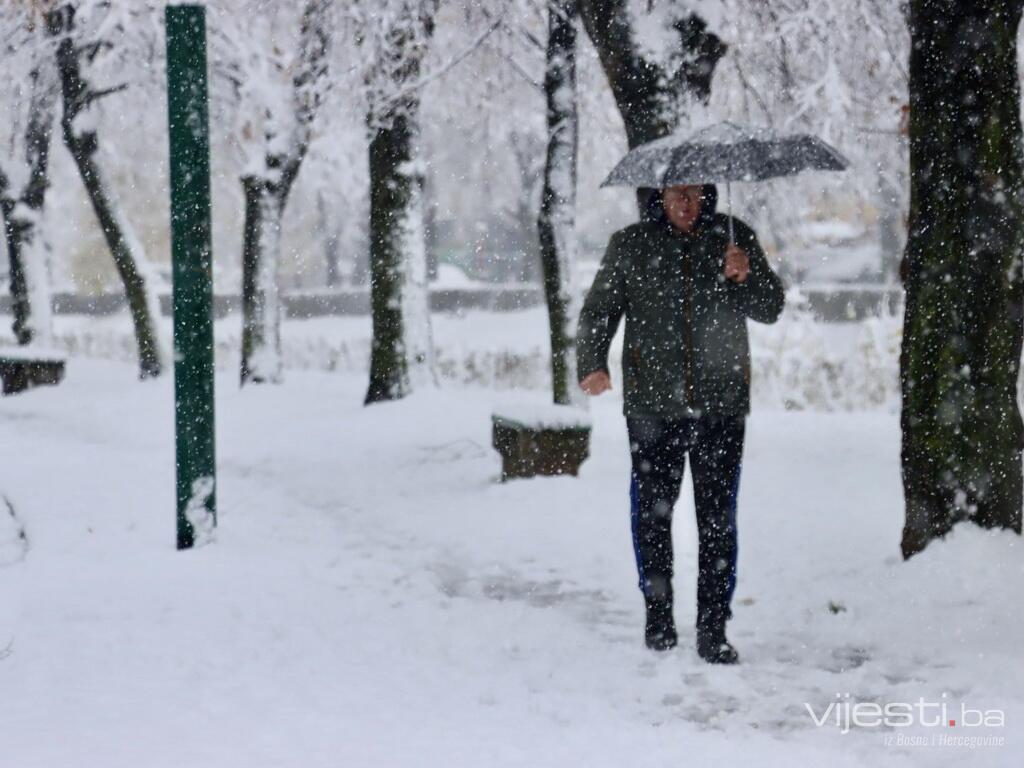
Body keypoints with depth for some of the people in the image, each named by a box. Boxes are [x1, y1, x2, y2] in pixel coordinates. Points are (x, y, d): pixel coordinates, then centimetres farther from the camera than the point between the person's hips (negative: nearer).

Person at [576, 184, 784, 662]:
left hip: (721, 404, 0)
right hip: (653, 406, 0)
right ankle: (658, 615, 23)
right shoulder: (630, 245, 6)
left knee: (718, 519, -1)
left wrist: (746, 276, -14)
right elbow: (598, 311, 8)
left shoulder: (732, 237, 7)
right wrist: (591, 363, -8)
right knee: (652, 514, 6)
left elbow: (771, 309, 6)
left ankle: (713, 631, 5)